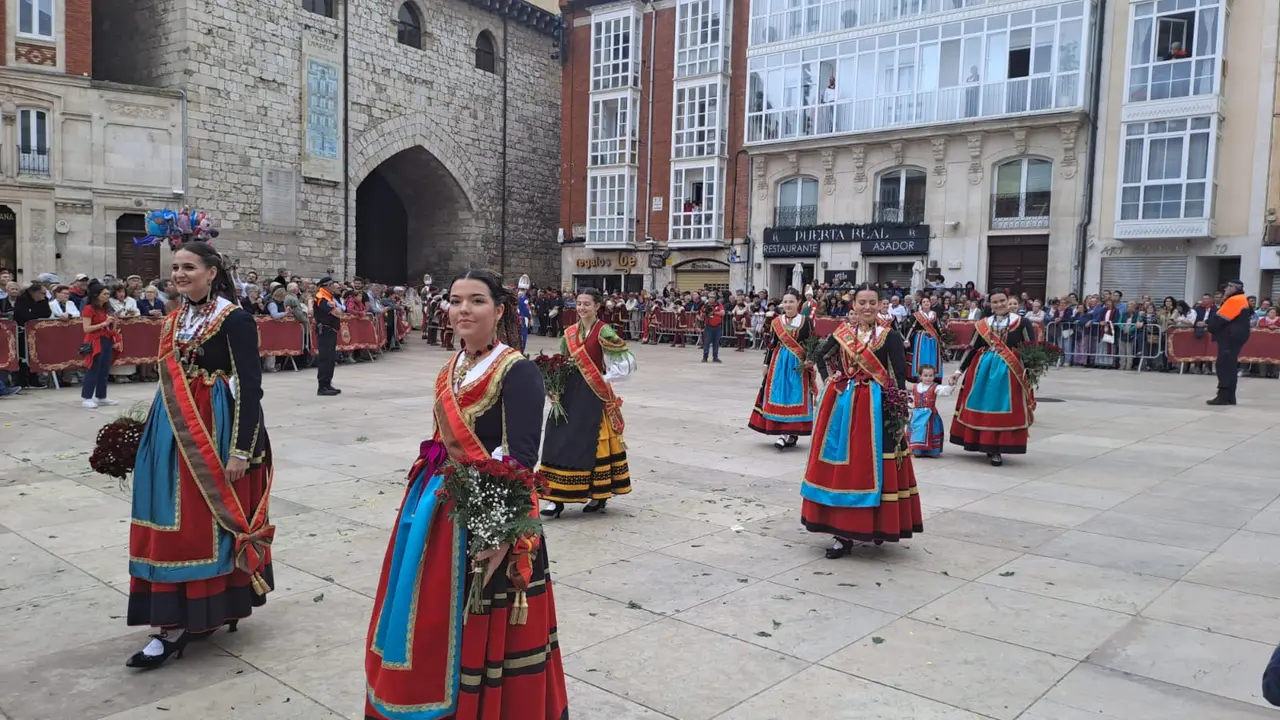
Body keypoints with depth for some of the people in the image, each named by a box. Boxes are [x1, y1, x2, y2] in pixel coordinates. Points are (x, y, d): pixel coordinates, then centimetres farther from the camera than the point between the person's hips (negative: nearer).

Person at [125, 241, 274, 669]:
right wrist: (159, 430, 17)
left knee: (207, 521, -1)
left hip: (216, 431, -7)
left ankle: (208, 613, 9)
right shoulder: (175, 320, 12)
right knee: (174, 525, 9)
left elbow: (250, 386, -15)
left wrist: (242, 449, -20)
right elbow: (171, 381, 17)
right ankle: (179, 619, 17)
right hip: (175, 431, 7)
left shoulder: (234, 319, -11)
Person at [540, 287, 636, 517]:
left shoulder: (603, 332, -7)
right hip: (570, 391, 6)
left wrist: (605, 378, -8)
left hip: (593, 393, -6)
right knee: (561, 441, 1)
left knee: (590, 442, -2)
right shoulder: (569, 332, 10)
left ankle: (599, 495, 12)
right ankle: (557, 498, 5)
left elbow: (627, 362, -10)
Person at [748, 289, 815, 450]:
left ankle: (790, 433, 1)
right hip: (779, 362, 3)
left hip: (798, 364, -2)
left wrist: (808, 361, -12)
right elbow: (771, 345, 8)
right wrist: (766, 364, 8)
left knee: (795, 396, -3)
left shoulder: (806, 322, -2)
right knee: (778, 396, 2)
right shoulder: (776, 322, 5)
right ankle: (787, 433, 11)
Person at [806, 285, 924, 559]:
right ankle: (844, 531, 12)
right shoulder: (842, 333, 7)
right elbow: (821, 356, 24)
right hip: (842, 405, 4)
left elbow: (900, 376, -7)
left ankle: (876, 526, 12)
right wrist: (831, 380, 11)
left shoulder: (889, 337, -4)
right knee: (840, 466, 5)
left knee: (869, 467, -1)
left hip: (875, 408, -4)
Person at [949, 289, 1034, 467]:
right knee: (981, 407, 4)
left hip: (1008, 370, -3)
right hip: (983, 369, 3)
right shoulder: (982, 324, 7)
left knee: (1003, 408, -2)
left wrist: (1028, 369, -12)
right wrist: (959, 371, 6)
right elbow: (972, 349, 10)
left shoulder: (1020, 322, 0)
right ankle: (986, 445, 17)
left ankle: (996, 449, 2)